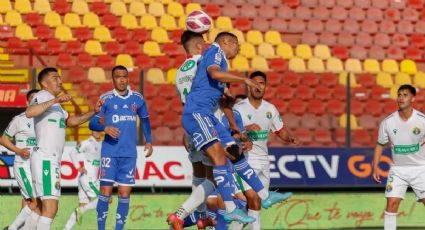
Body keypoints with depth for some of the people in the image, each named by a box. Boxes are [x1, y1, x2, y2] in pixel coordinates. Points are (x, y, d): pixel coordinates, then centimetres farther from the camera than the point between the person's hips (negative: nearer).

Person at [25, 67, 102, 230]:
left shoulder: (55, 103, 22)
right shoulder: (42, 96, -8)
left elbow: (72, 121, 33)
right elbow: (29, 113, -29)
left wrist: (93, 111, 22)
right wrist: (54, 100, -36)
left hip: (51, 160, 11)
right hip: (45, 159, -11)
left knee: (42, 209, 14)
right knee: (50, 208, -17)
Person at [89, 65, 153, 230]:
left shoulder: (137, 99, 7)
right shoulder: (105, 99, -1)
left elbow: (145, 119, 22)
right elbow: (92, 123, -1)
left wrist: (148, 141, 14)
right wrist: (105, 128, -20)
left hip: (129, 153, 2)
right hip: (109, 152, -2)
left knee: (124, 194, 2)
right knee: (106, 191, -6)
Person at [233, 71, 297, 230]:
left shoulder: (270, 109, 8)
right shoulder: (239, 108, -9)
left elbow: (280, 130, 16)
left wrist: (290, 138, -5)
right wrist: (246, 129, -32)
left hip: (263, 160, 6)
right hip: (245, 160, -6)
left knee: (254, 202, 8)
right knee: (253, 199, -18)